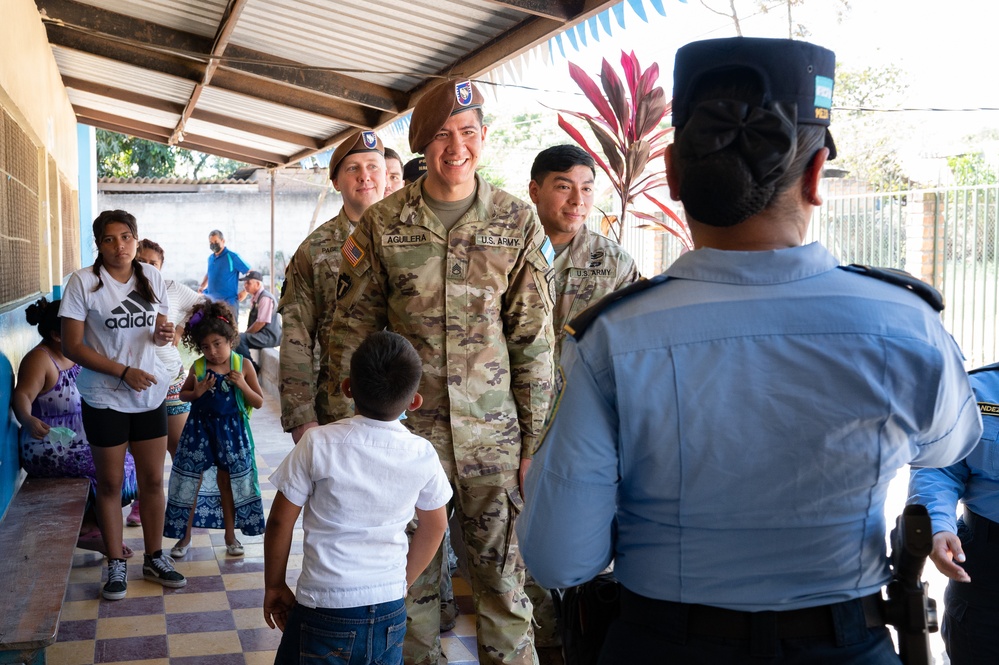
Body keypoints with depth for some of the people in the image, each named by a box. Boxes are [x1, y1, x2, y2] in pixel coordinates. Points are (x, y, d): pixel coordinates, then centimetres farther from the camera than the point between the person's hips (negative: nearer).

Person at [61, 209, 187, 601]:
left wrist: (163, 335, -10)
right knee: (110, 483, 8)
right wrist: (124, 371, -19)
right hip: (104, 397, -3)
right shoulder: (83, 282, -10)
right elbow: (71, 347, -13)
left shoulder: (151, 278, 3)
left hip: (150, 392, 4)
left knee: (153, 479, 9)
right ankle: (116, 565, 21)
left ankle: (154, 558, 24)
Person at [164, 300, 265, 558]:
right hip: (200, 427, 1)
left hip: (231, 429, -1)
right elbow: (183, 394, 10)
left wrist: (242, 385, -20)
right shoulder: (198, 367, -5)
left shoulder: (243, 366, -7)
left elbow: (258, 403, -4)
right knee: (190, 481, 5)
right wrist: (197, 393, -11)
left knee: (228, 483, 11)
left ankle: (230, 536, 25)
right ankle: (184, 536, 20)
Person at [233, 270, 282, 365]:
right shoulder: (256, 298, 14)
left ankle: (253, 370, -16)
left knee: (239, 339, -26)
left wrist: (246, 334, -11)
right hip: (261, 335, 10)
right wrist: (246, 333, 6)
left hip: (269, 336, -10)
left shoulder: (265, 298, -16)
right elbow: (253, 321, 21)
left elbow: (261, 322, -21)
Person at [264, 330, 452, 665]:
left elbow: (280, 522, -6)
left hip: (324, 612, -2)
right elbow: (435, 527, 9)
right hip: (390, 611, 3)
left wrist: (274, 586, 8)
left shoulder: (319, 443, -13)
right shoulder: (423, 455, -5)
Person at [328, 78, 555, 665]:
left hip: (494, 433, 0)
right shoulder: (382, 225, 0)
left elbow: (533, 340, 2)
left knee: (503, 572, 7)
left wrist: (535, 438, 0)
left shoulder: (518, 223, 0)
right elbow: (352, 330, 4)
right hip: (406, 429, 1)